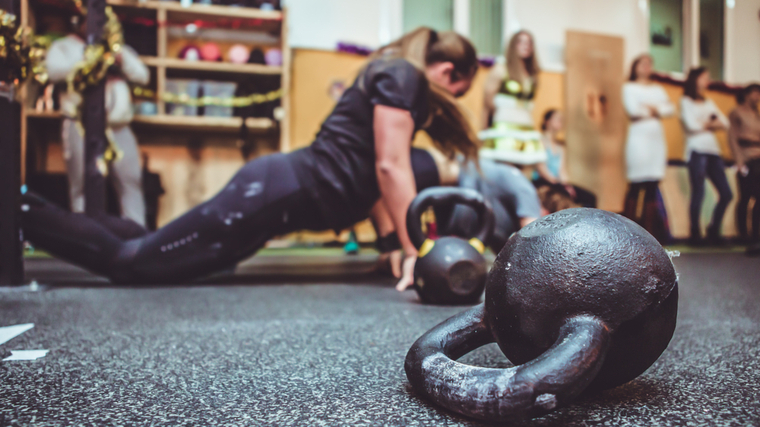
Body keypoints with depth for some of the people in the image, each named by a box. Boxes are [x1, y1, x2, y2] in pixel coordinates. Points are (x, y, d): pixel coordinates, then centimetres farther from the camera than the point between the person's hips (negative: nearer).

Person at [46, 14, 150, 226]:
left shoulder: (117, 48, 25)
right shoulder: (63, 46, 14)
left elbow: (142, 76, 11)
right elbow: (54, 71, -7)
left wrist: (121, 56, -4)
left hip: (118, 126, 3)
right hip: (81, 125, -2)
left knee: (131, 180, -4)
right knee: (83, 183, -3)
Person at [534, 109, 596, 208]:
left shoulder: (560, 145, 22)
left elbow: (563, 169, 13)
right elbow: (541, 167, -8)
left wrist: (566, 184, -6)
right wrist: (554, 181, -18)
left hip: (558, 183, 7)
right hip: (542, 183, -7)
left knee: (590, 197, -15)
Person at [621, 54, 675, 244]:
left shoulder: (658, 89, 22)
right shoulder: (629, 87, 7)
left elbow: (671, 109, 8)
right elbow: (633, 110, -9)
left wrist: (653, 109, -8)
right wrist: (656, 111, 4)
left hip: (656, 137, 5)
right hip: (639, 136, -5)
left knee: (653, 185, 1)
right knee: (639, 184, -12)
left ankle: (651, 232, 2)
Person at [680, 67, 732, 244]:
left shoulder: (709, 102, 24)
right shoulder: (686, 101, 5)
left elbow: (725, 124, 14)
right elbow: (691, 125, -9)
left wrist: (707, 124, -3)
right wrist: (710, 125, 6)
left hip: (713, 151, 7)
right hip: (697, 150, -7)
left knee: (726, 194, 1)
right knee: (698, 193, -10)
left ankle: (713, 230, 13)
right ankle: (695, 233, -2)